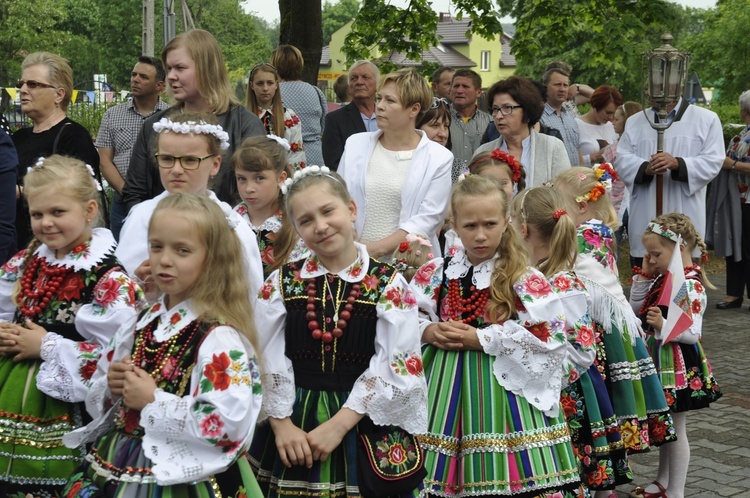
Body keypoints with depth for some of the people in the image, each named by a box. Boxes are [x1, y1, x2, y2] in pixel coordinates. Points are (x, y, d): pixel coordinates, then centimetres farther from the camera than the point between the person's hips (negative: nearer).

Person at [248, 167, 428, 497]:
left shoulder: (388, 284, -4)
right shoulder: (281, 283, 3)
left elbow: (395, 367, -11)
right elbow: (265, 360, 0)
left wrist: (338, 425, -15)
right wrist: (281, 424, -11)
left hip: (362, 425, -2)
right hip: (292, 423, 2)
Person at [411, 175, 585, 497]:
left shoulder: (524, 279, -6)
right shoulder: (435, 273, 6)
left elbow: (547, 335, -13)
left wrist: (481, 339, -15)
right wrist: (429, 332, -10)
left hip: (501, 384, -3)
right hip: (446, 383, 4)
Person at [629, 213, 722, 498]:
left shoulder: (691, 286, -22)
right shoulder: (662, 279, 6)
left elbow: (692, 333, -25)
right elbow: (636, 309, 14)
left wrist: (663, 326, -41)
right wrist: (644, 276, 5)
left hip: (679, 365, -9)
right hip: (658, 360, 9)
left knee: (675, 429, 3)